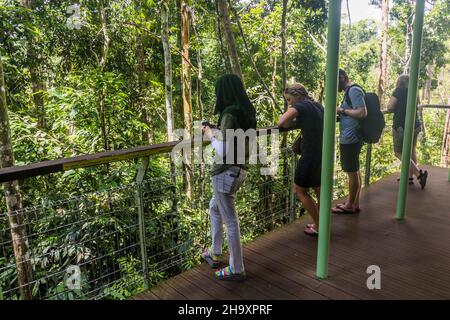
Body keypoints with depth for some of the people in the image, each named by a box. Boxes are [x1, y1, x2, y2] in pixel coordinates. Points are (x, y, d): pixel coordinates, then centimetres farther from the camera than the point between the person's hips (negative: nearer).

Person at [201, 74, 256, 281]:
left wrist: (210, 136, -4)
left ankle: (237, 270, 17)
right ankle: (214, 254, 38)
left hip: (225, 173, -9)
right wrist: (216, 132, 15)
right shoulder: (248, 113, 7)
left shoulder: (229, 115, -18)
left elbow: (223, 152, -21)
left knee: (230, 221, 3)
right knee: (214, 207, 26)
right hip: (240, 170, 9)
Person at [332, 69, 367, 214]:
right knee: (355, 171, 15)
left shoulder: (353, 90, -15)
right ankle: (354, 203, 26)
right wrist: (341, 112, 8)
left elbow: (362, 112, -24)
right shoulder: (350, 91, 15)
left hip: (350, 139, -10)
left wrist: (342, 110, -16)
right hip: (350, 138, 10)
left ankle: (350, 205, 12)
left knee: (352, 172, 0)